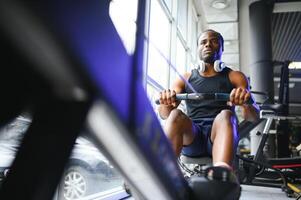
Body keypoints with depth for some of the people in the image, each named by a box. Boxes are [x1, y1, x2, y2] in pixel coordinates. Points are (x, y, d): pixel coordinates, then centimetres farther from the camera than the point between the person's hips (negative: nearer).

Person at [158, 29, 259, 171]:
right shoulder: (185, 78, 17)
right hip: (191, 137, 1)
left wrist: (245, 103, -23)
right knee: (176, 115, -29)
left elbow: (253, 117, 1)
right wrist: (166, 103, -19)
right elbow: (164, 114, 6)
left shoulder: (235, 77, 14)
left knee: (226, 115, -32)